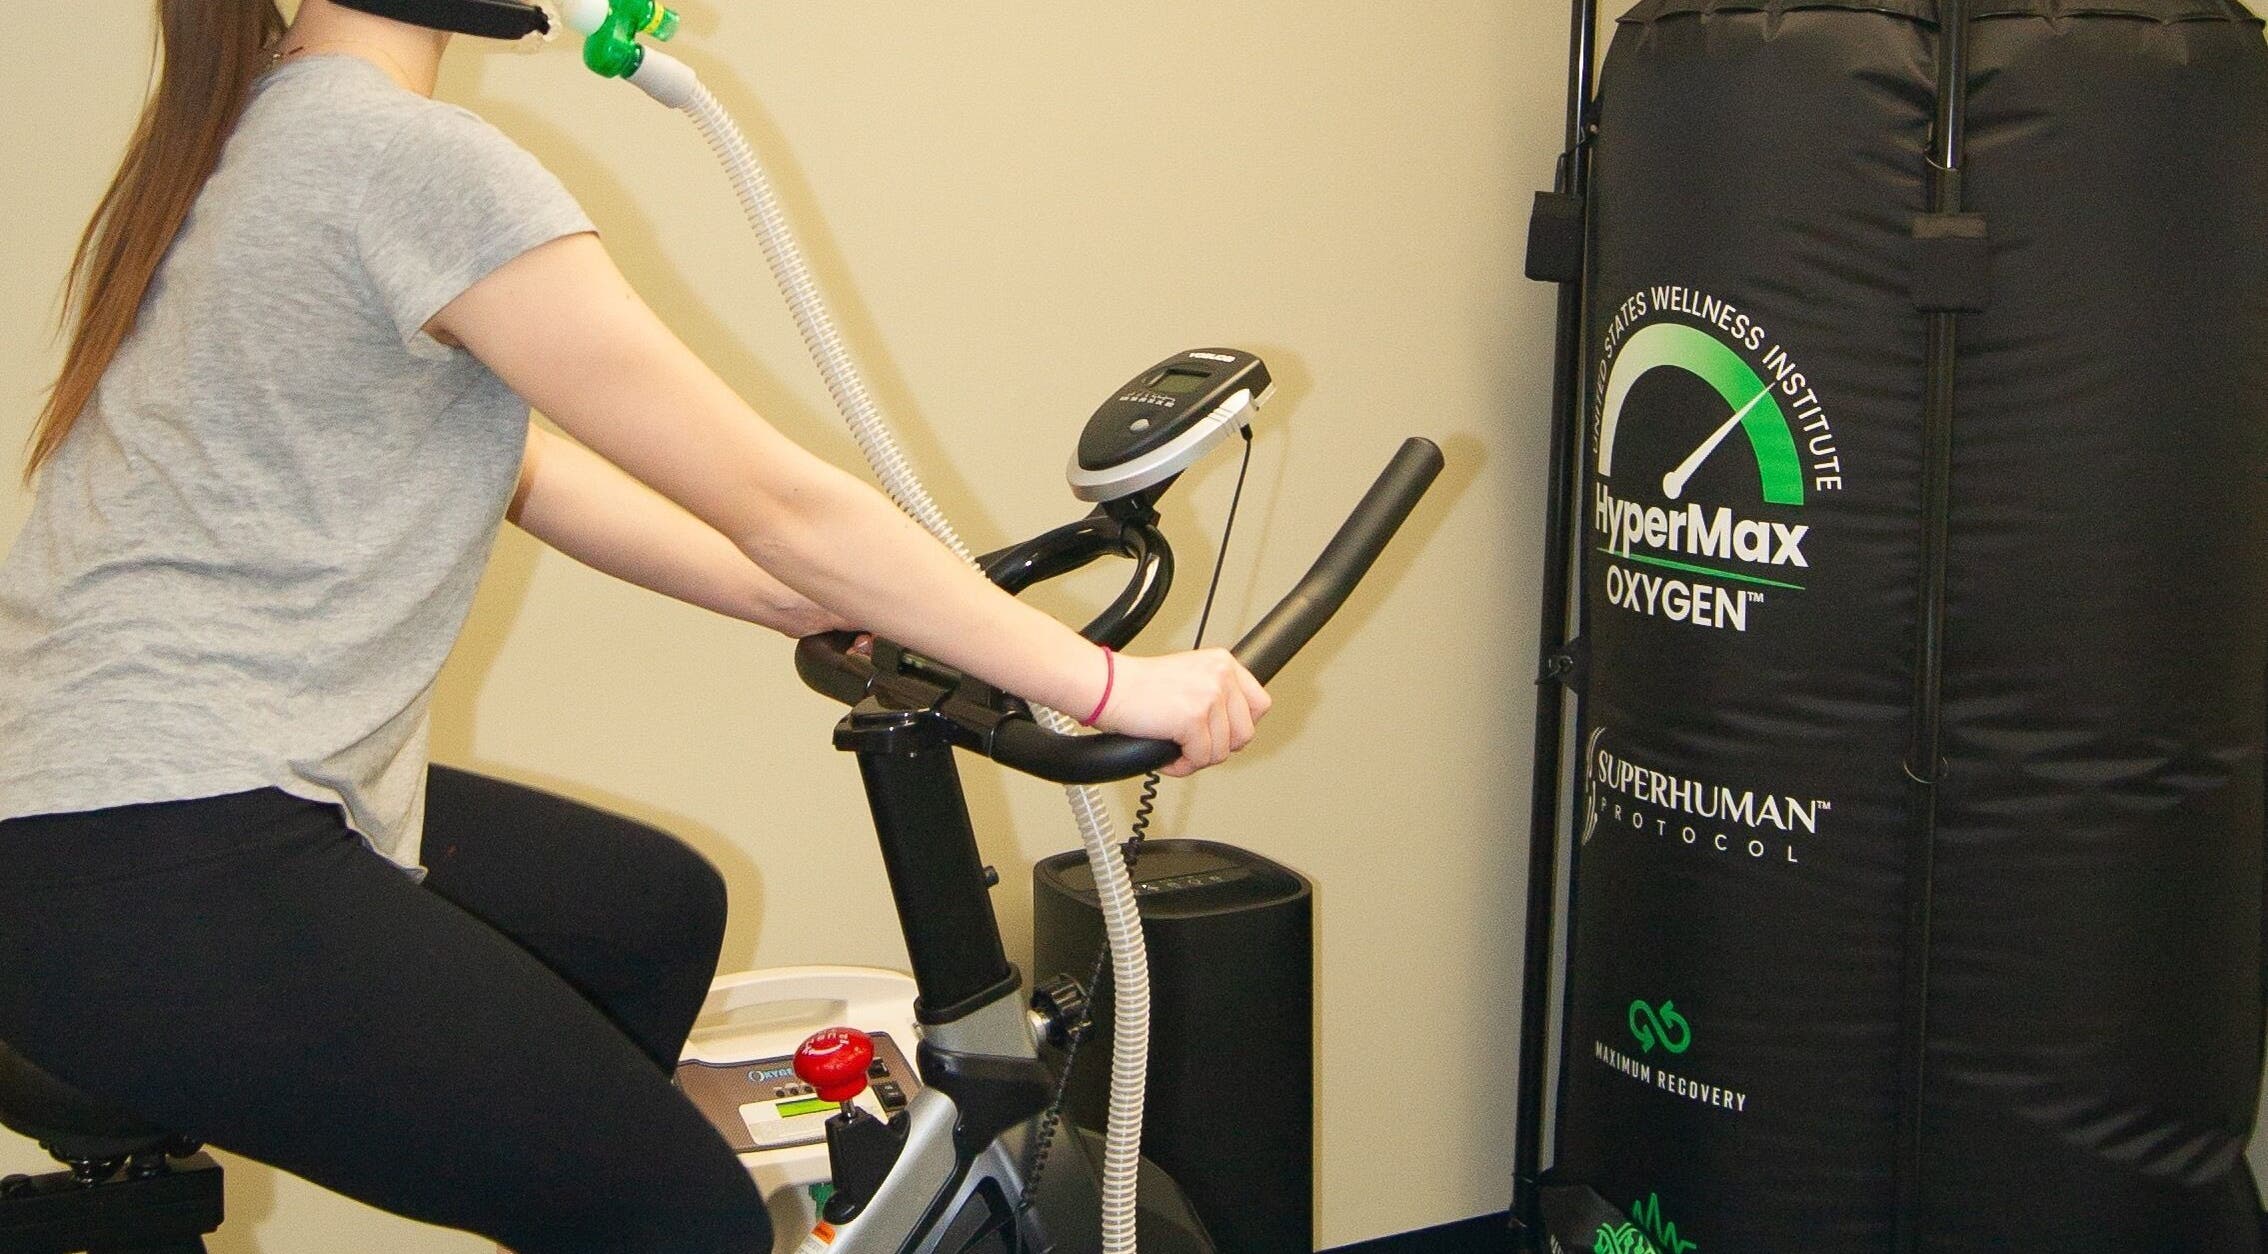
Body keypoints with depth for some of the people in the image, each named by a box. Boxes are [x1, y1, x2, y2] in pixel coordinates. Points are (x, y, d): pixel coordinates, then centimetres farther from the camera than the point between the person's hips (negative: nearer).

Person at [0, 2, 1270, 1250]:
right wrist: (1105, 682, -7)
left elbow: (512, 467, 18)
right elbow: (774, 497, -14)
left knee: (656, 907, 24)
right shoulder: (416, 158, -17)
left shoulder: (251, 125, 12)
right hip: (158, 879, -10)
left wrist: (803, 601, 17)